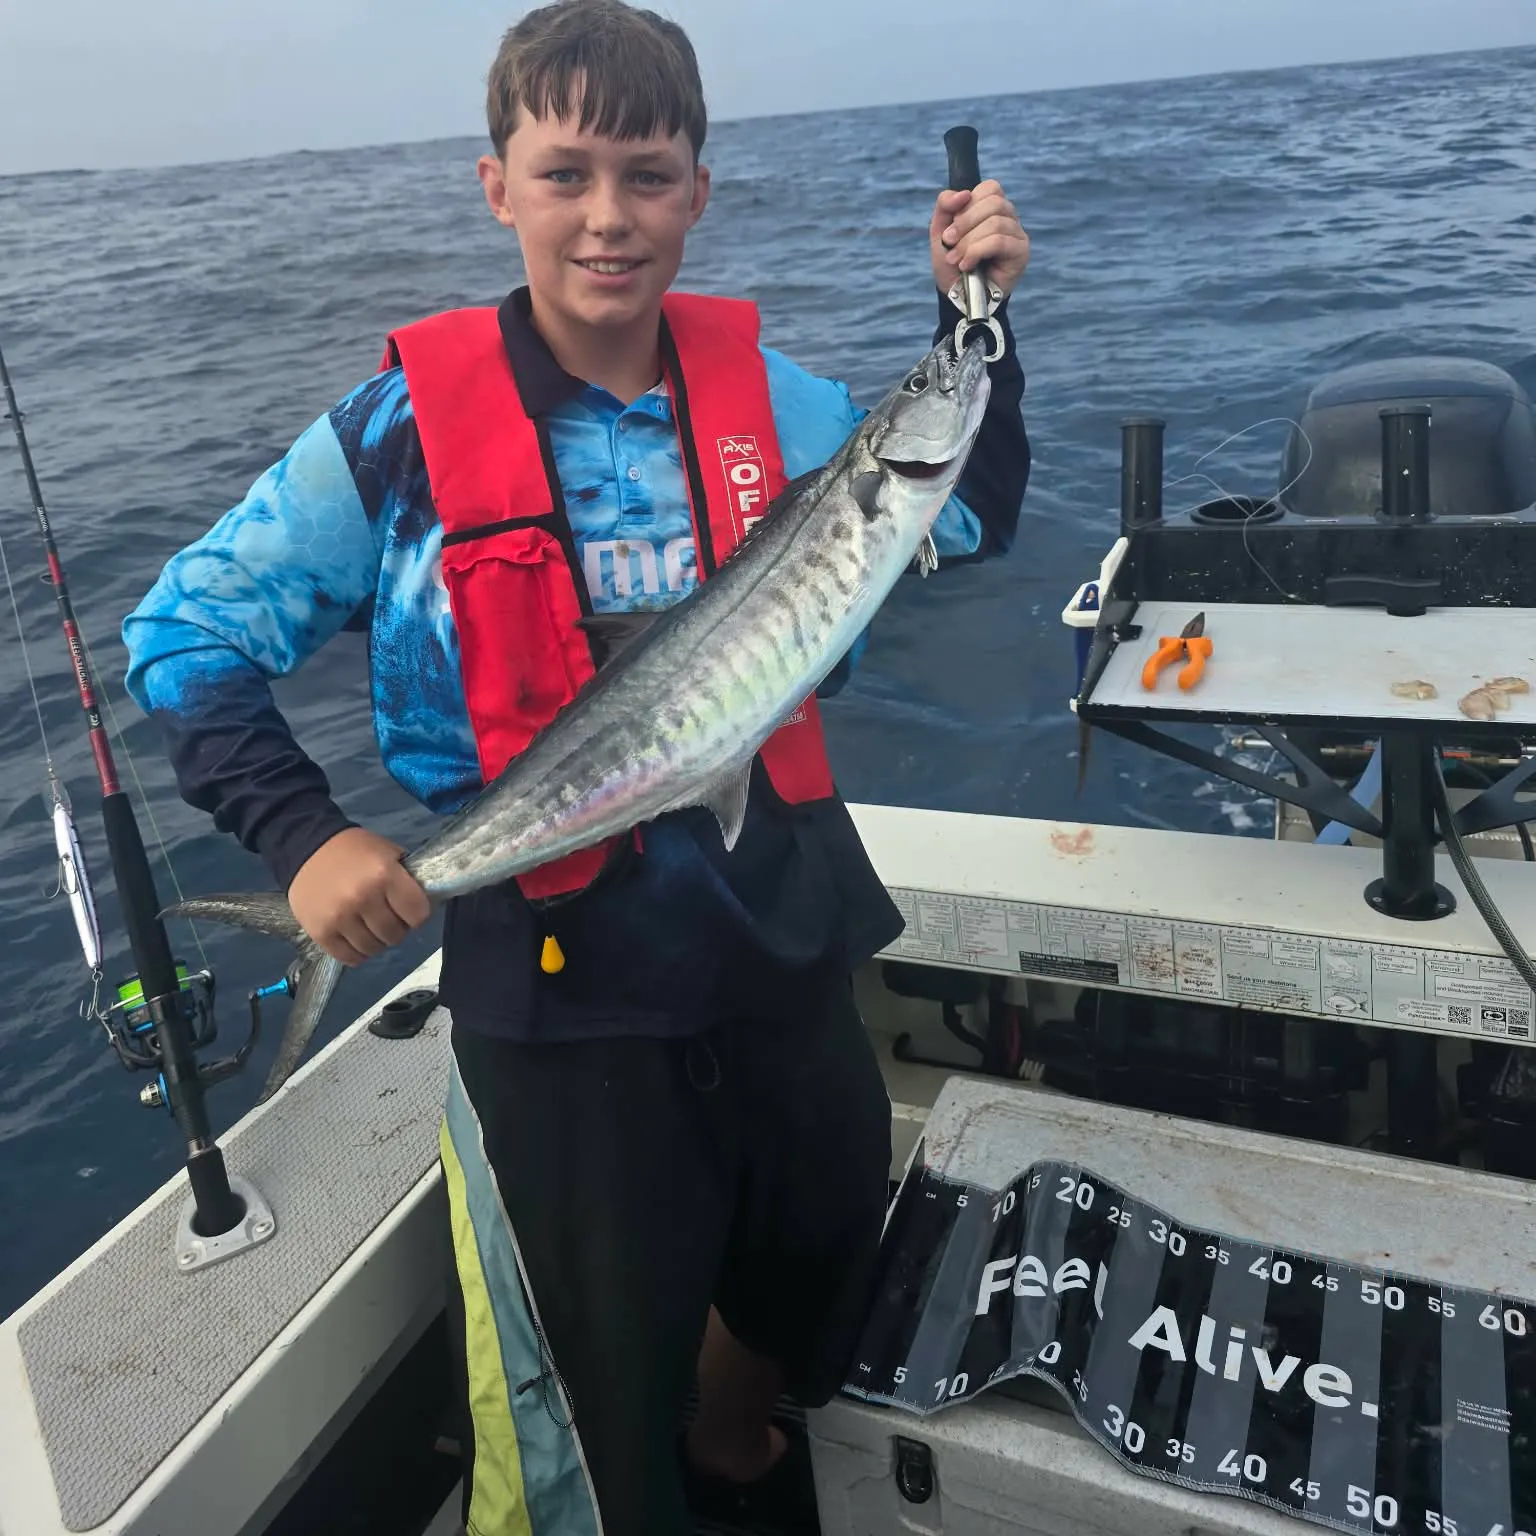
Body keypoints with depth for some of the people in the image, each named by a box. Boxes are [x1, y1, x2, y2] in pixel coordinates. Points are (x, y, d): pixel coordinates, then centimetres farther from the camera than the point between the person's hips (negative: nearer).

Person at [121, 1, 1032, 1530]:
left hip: (785, 949, 4)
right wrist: (304, 834, -17)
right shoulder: (407, 426, -11)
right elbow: (180, 638, -4)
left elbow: (970, 521, 9)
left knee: (816, 1302, 27)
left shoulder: (766, 393, 0)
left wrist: (976, 320, -3)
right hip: (559, 987, -4)